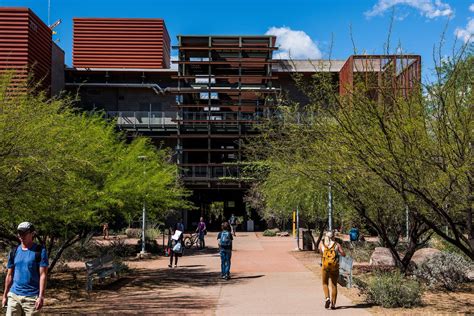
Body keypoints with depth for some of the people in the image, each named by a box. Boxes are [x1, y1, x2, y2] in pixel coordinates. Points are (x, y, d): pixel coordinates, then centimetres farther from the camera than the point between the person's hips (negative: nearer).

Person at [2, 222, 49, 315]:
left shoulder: (40, 251, -4)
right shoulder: (14, 252, 10)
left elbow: (43, 275, -9)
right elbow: (9, 275, 15)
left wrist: (41, 296, -15)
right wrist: (5, 295, 12)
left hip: (32, 297, -4)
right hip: (13, 295, 4)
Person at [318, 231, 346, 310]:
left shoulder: (322, 244, 6)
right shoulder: (337, 245, 3)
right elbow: (343, 254, -1)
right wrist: (337, 251, 16)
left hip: (325, 266, 0)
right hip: (335, 266, 0)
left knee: (325, 283, 15)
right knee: (334, 285, 11)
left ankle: (327, 298, -10)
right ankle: (333, 304, 8)